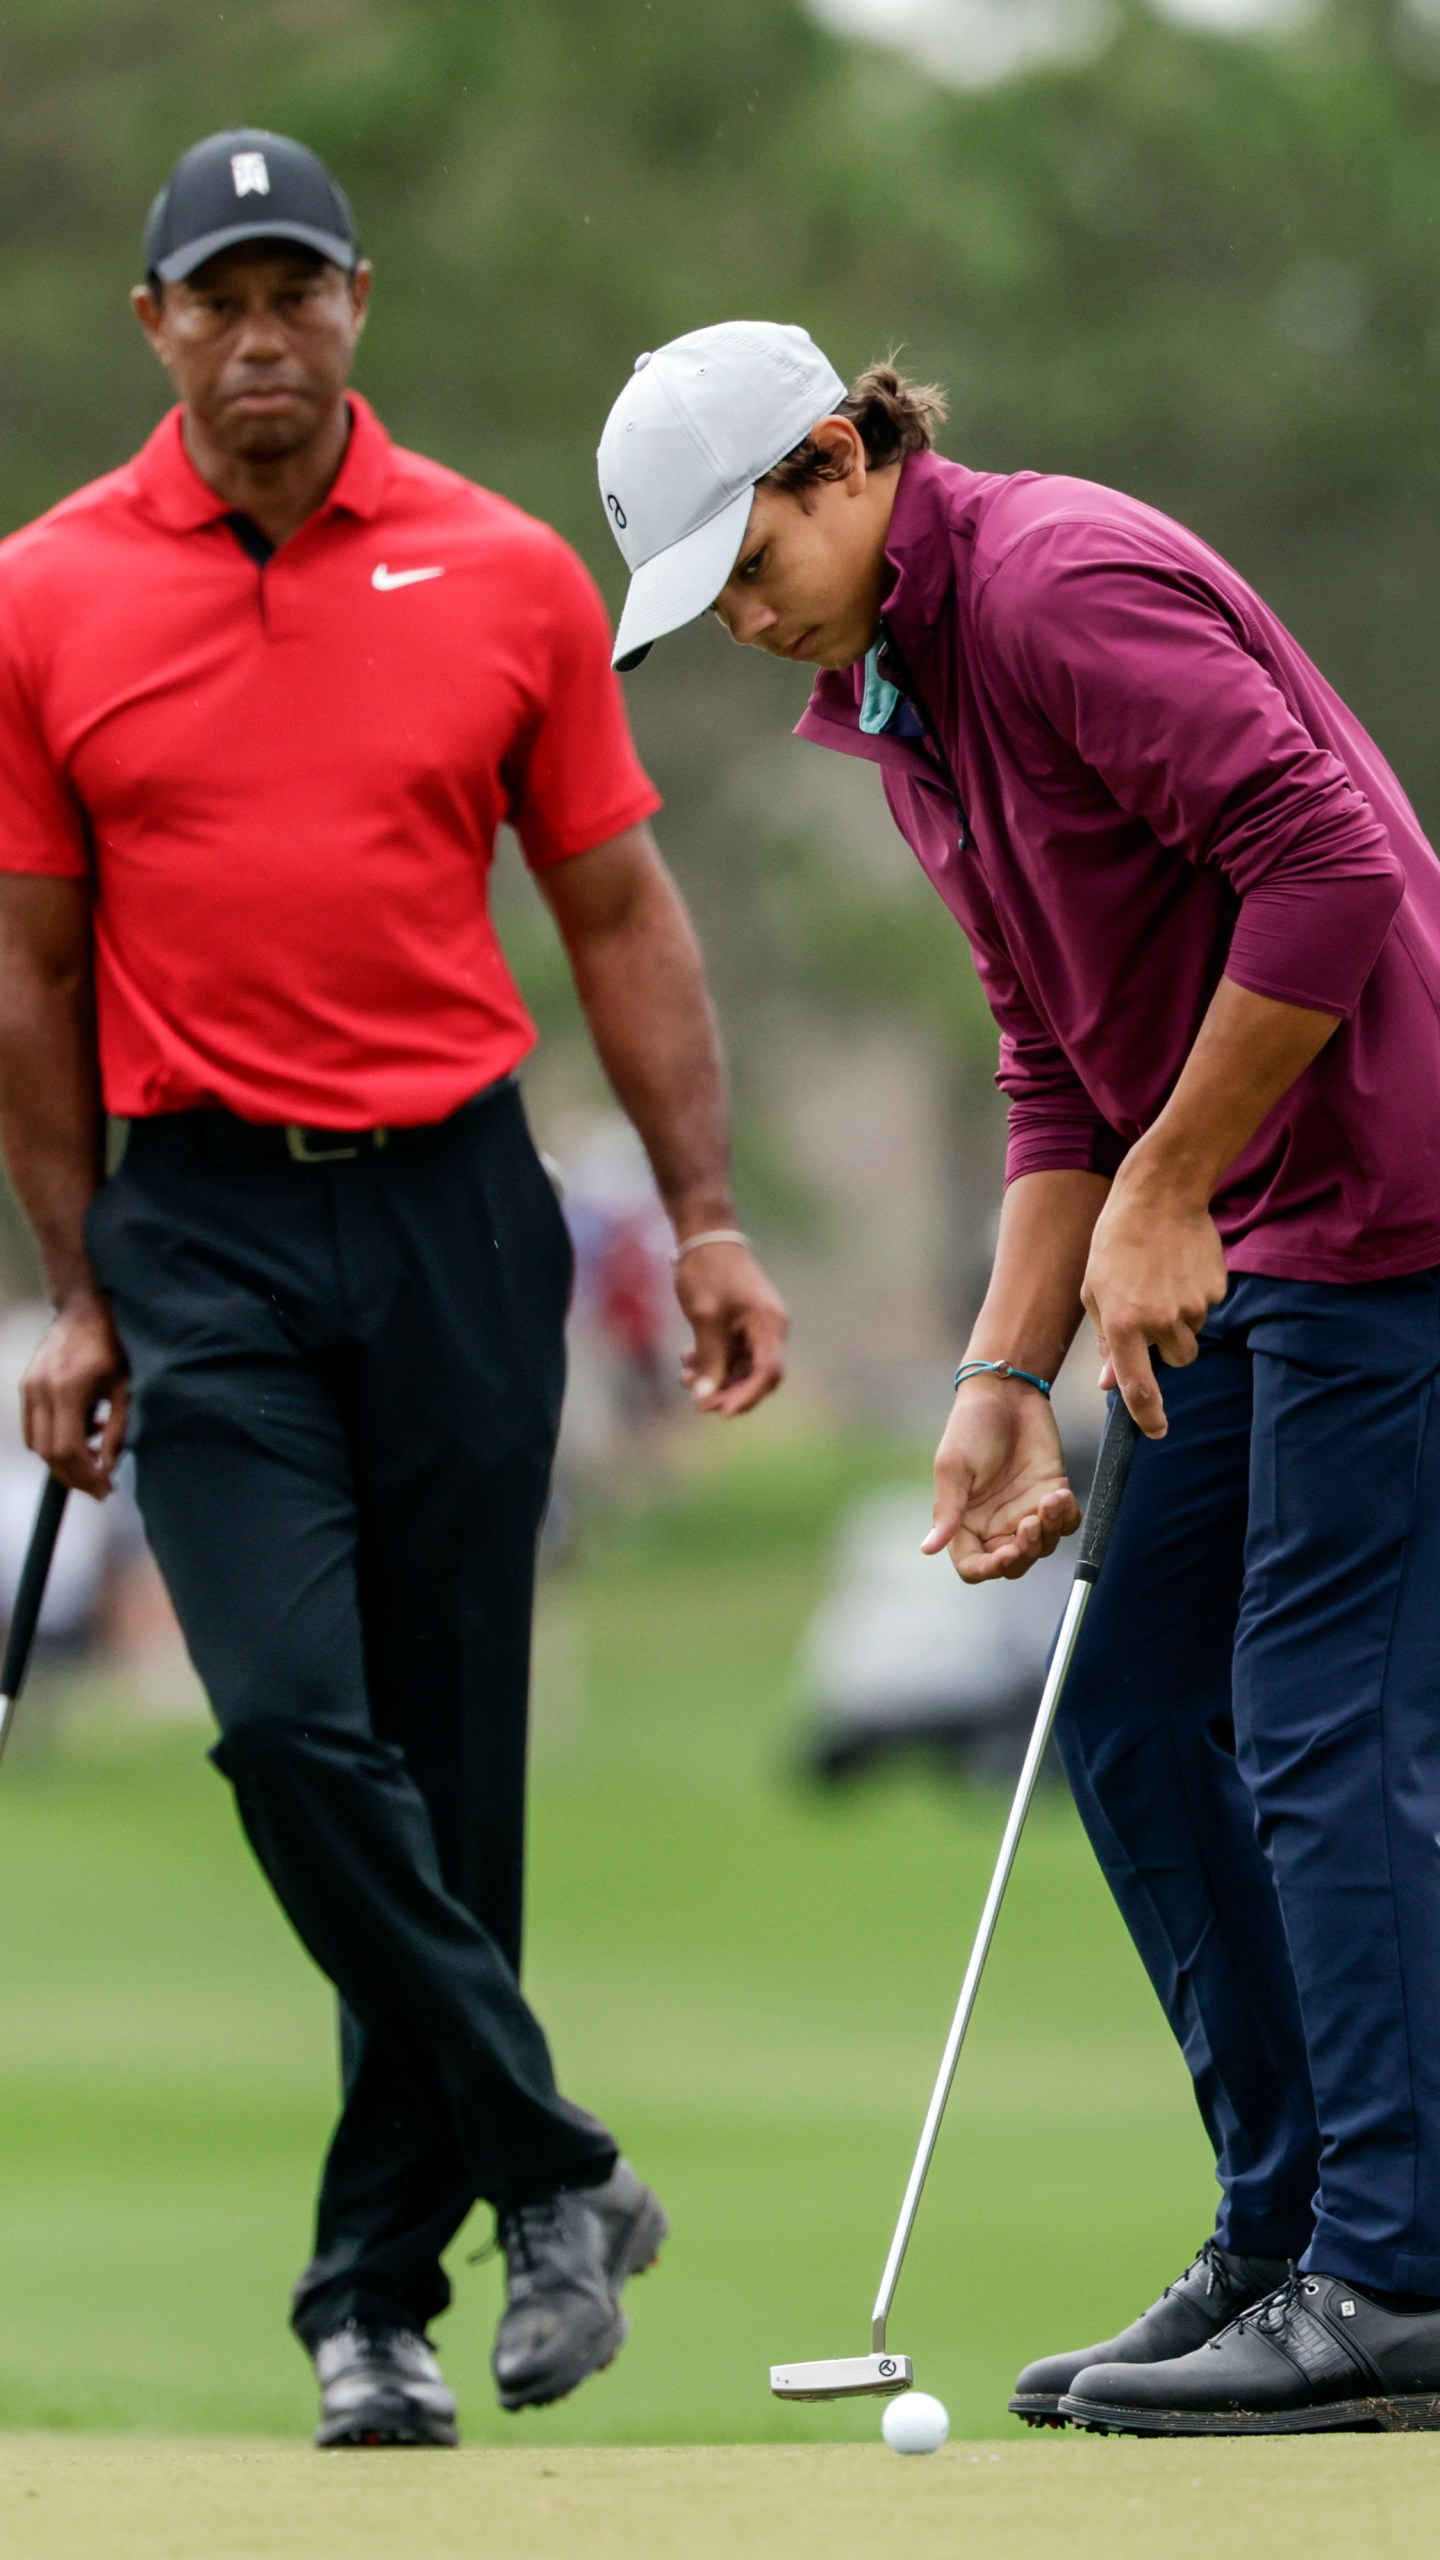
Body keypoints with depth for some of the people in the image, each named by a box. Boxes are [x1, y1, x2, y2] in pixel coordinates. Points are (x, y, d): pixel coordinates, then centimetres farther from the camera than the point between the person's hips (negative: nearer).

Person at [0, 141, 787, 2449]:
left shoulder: (508, 578, 3)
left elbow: (620, 913, 8)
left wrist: (708, 1222, 2)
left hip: (455, 1213, 1)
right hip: (205, 1232, -1)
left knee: (448, 1756, 3)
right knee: (294, 1722, -16)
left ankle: (378, 2282, 12)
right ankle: (556, 2175, -6)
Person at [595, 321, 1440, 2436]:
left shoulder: (1064, 582, -16)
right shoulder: (892, 694, 15)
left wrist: (1169, 1192, -17)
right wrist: (1010, 1375, 10)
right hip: (1264, 1238, 10)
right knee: (1139, 1713, 10)